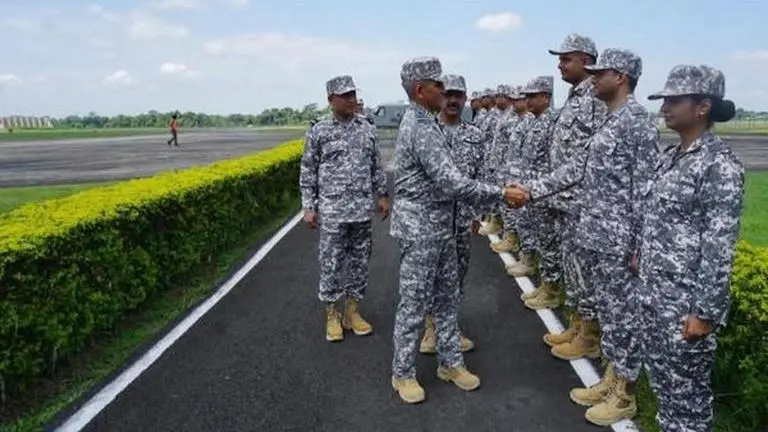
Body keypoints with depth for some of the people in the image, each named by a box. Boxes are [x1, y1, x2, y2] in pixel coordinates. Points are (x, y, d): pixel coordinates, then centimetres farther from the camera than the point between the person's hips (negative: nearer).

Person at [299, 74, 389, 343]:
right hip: (332, 209, -3)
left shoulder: (367, 128, 7)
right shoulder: (318, 132, -2)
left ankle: (353, 311, 24)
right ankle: (332, 316, 18)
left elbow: (376, 165, 15)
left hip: (363, 209, 4)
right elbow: (308, 173, 0)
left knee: (359, 261, 10)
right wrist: (308, 207, -4)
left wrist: (382, 195, 12)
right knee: (331, 263, 3)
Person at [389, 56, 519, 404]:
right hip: (420, 231, -10)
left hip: (441, 228, 10)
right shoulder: (421, 129, -22)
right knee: (413, 304, 3)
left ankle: (450, 362, 31)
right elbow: (453, 184, -27)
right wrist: (501, 194, -19)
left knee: (447, 297, 17)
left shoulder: (423, 122, 11)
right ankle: (403, 373, 19)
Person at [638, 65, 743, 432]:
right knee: (661, 380, 21)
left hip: (686, 303, -8)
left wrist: (706, 313, -19)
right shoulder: (670, 156, 9)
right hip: (653, 293, 8)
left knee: (686, 389, 8)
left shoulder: (719, 164, -17)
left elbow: (720, 248, -19)